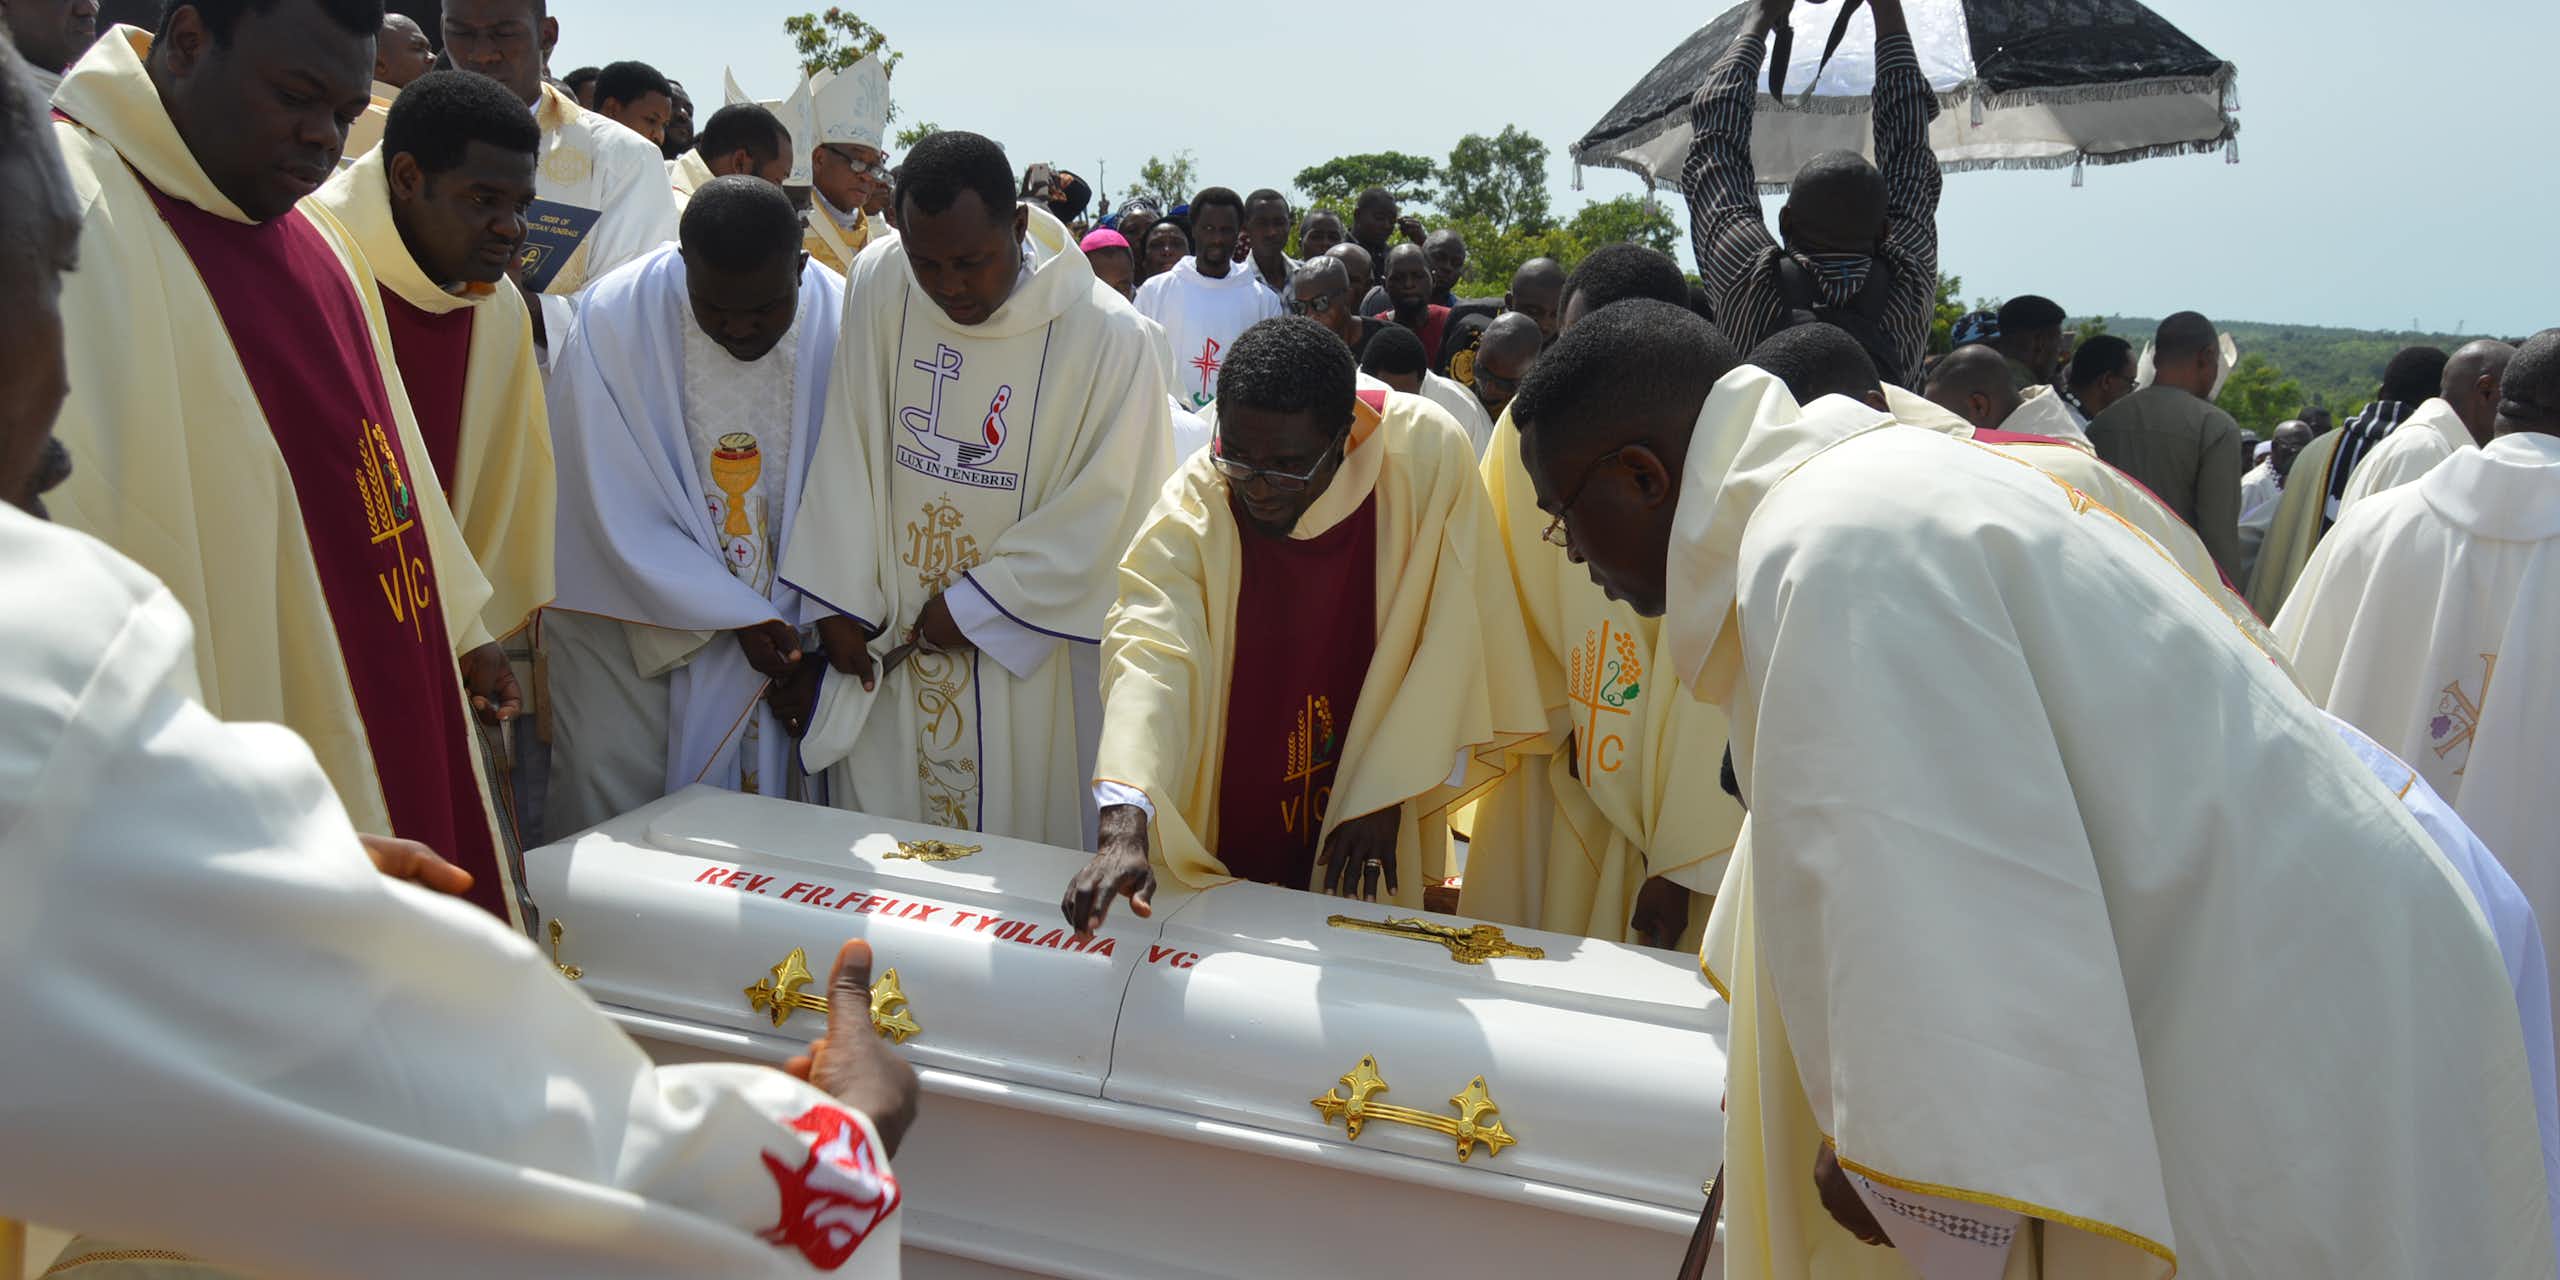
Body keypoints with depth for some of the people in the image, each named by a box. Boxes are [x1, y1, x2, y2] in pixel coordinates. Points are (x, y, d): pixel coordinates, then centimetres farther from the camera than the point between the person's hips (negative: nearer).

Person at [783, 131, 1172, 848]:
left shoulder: (1111, 340, -16)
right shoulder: (876, 287, -5)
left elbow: (1110, 510, -12)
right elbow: (846, 453, 1)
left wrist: (976, 606, -10)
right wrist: (841, 601, 0)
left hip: (1024, 665, -3)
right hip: (886, 643, 4)